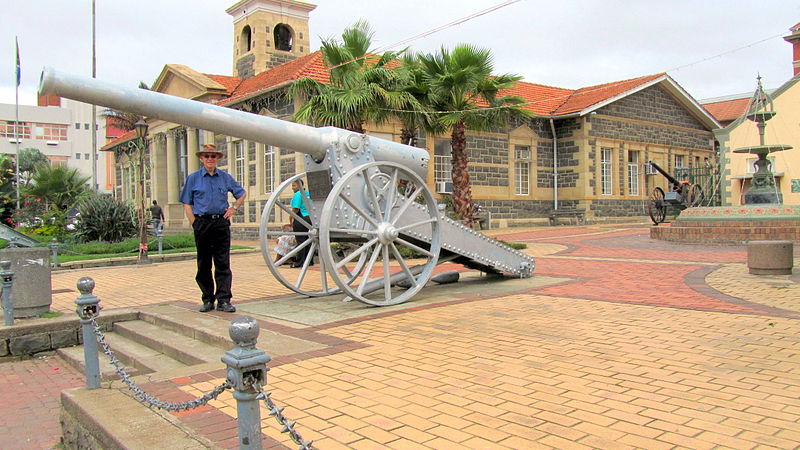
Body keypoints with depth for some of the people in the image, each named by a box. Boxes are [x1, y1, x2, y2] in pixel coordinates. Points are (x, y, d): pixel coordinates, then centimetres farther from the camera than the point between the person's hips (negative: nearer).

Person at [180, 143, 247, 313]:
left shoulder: (225, 177, 10)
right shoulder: (193, 178, 5)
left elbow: (242, 193, 23)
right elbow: (187, 204, 5)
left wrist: (234, 208, 8)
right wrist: (195, 223, -5)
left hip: (222, 223, 1)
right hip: (202, 223, -1)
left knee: (223, 264, -1)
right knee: (204, 265, 4)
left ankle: (224, 300, 1)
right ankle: (208, 300, 13)